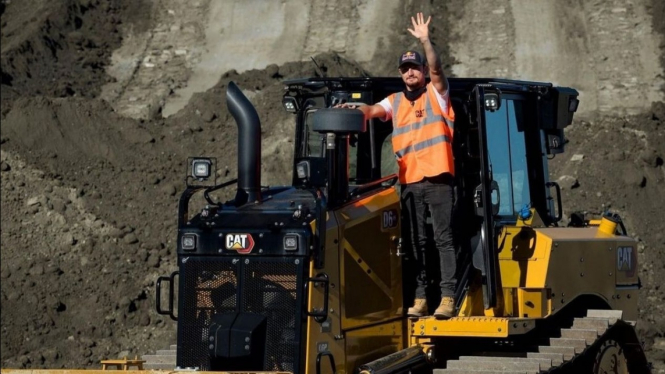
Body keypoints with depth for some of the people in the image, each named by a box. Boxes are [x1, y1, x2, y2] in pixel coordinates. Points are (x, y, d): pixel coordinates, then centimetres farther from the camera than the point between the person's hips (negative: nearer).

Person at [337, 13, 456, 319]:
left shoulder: (436, 94, 6)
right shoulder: (395, 101, 15)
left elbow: (436, 69, -11)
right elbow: (373, 110, -1)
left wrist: (425, 41, -23)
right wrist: (354, 109, -22)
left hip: (437, 179, -4)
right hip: (409, 181, 4)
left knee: (443, 238, -5)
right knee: (416, 241, 6)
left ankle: (448, 297, -8)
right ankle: (419, 298, 8)